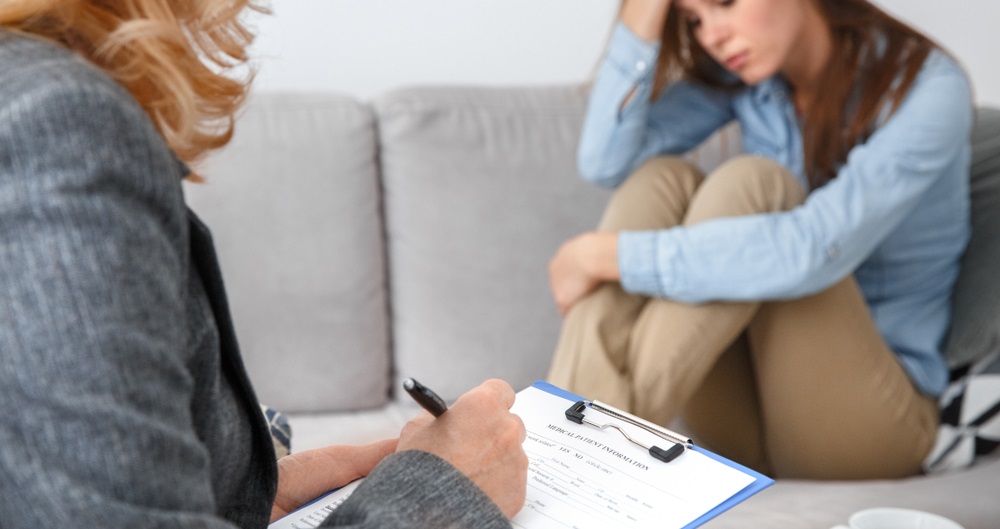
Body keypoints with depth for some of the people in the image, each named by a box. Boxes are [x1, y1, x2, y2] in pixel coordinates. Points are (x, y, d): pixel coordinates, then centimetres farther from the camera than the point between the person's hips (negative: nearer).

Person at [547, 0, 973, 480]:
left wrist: (602, 255, -28)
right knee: (660, 177, -16)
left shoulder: (929, 91, -15)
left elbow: (812, 251, -30)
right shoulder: (744, 73, 3)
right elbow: (606, 162, -12)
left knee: (751, 184, -25)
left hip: (869, 423, -5)